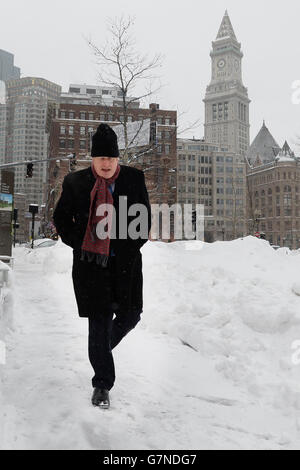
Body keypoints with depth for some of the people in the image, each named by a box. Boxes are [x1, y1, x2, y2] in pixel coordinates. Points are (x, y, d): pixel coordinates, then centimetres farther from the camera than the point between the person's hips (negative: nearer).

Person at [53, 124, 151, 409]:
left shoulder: (134, 178, 2)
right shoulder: (75, 182, 0)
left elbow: (145, 217, 8)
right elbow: (61, 219, 10)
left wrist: (132, 245, -2)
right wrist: (80, 244, -1)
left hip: (127, 262, 2)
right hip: (91, 262, -2)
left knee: (130, 316, 8)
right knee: (100, 322, 1)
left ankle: (102, 348, 42)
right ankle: (102, 384, 19)